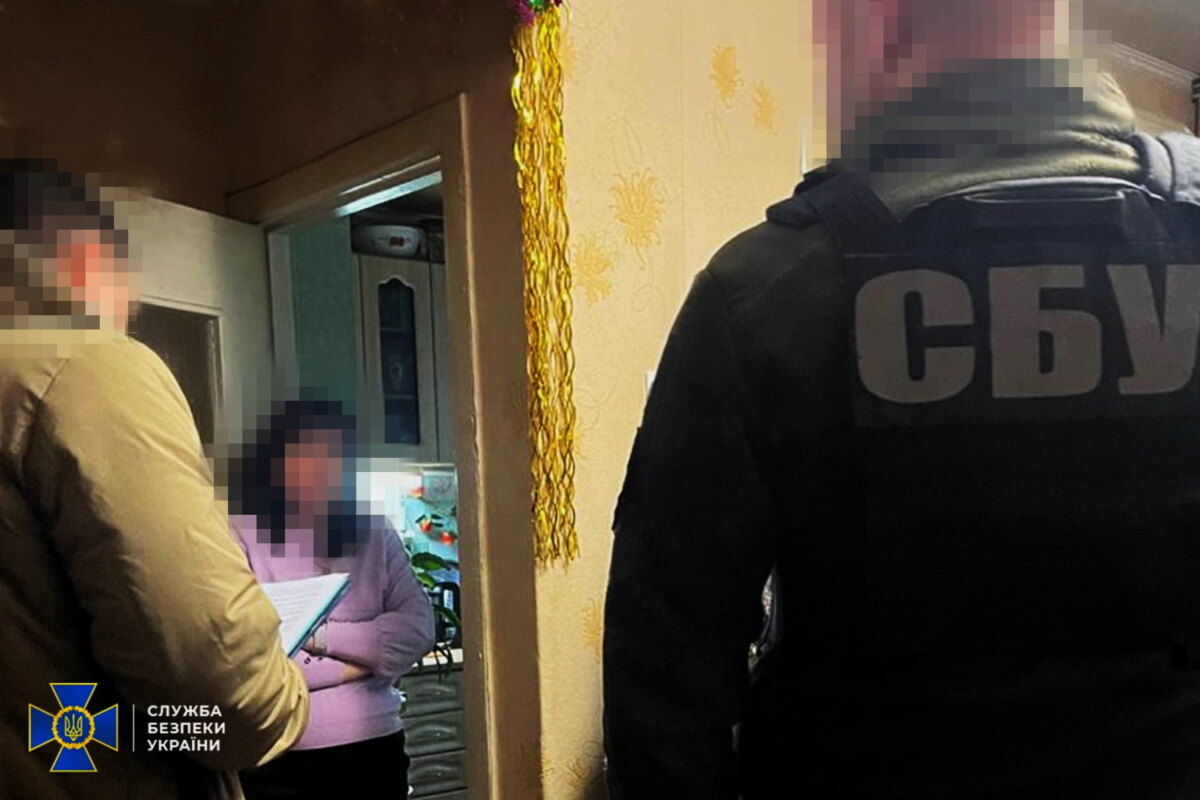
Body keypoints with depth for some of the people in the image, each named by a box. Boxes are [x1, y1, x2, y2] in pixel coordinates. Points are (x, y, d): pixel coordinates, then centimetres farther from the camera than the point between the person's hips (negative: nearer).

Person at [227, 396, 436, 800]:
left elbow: (418, 628, -4)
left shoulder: (375, 534, 3)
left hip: (375, 747, 4)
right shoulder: (240, 535, -9)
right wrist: (365, 654, -9)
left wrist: (322, 637, -13)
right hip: (275, 760, -3)